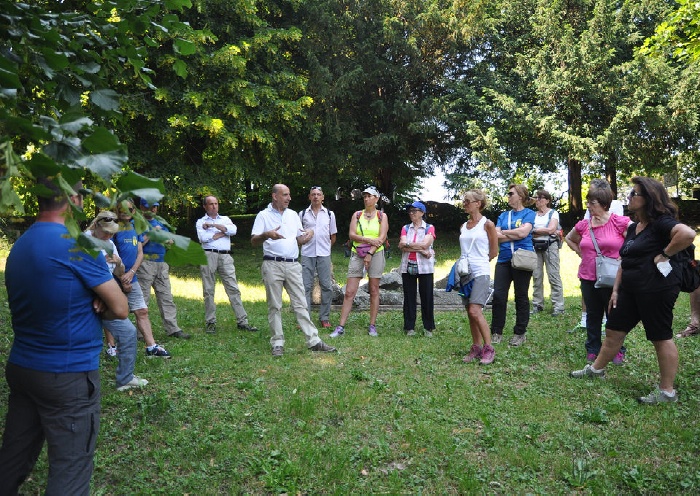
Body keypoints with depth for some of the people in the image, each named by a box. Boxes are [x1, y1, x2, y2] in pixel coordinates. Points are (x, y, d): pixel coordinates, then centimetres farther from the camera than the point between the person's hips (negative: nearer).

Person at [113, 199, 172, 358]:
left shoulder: (135, 227, 11)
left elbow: (140, 253, 9)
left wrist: (131, 272, -7)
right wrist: (121, 279, -12)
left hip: (131, 278, 6)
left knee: (142, 311, 5)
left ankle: (151, 346, 9)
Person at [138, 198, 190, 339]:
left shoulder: (161, 221, 18)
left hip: (162, 264, 6)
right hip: (145, 264, -6)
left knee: (166, 297, 6)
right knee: (143, 299, -2)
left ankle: (173, 329, 9)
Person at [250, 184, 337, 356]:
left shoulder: (293, 215, 16)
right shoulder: (263, 216, 2)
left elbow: (300, 240, 18)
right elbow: (253, 241, -5)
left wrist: (309, 234, -4)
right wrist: (266, 235, -25)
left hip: (293, 265, 4)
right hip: (272, 265, -3)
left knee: (300, 304, 3)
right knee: (274, 306, 2)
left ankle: (313, 341, 4)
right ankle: (277, 343, 10)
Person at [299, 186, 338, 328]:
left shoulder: (329, 214, 9)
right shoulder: (302, 214, 7)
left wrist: (324, 246, 10)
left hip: (324, 254, 1)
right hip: (307, 254, -1)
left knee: (326, 286, 1)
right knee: (306, 286, -1)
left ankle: (325, 318, 11)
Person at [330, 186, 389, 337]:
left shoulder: (382, 216, 6)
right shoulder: (357, 215, 10)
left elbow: (382, 237, -5)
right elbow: (351, 234, -2)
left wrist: (370, 253, -14)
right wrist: (369, 240, -14)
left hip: (375, 254, -1)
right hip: (357, 255, 1)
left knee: (374, 291, 3)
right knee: (349, 292, -4)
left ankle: (372, 326, 10)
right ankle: (341, 327, -3)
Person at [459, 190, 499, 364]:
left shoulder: (487, 224, -5)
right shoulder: (463, 227, 13)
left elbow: (494, 252, 1)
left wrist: (479, 261, 7)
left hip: (481, 273, -6)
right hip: (465, 273, 7)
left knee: (475, 311, -15)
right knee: (470, 312, 8)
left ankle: (489, 348, -4)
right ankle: (476, 348, 17)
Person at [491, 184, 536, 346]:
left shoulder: (529, 214, 2)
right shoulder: (503, 215, 15)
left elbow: (523, 232, -14)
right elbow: (495, 236, 2)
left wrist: (503, 232, -2)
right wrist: (515, 235, -7)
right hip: (504, 259, 4)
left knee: (521, 296, 5)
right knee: (498, 295, -2)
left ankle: (520, 333, 16)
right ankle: (496, 332, 8)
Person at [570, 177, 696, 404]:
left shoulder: (661, 223, -13)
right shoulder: (633, 228, 15)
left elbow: (688, 234, -34)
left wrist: (664, 254, -22)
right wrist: (616, 289, 15)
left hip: (657, 289, -9)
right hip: (631, 289, 9)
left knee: (661, 337, 1)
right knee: (614, 330, 15)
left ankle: (667, 391, 13)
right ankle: (596, 369, 31)